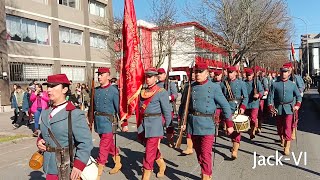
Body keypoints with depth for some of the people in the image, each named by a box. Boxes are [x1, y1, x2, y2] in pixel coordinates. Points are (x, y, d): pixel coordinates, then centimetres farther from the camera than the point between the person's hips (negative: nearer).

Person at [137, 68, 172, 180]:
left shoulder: (161, 92, -9)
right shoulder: (142, 92, 9)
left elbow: (167, 111, -6)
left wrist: (167, 126, 2)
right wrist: (139, 123, 15)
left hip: (154, 124, -7)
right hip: (143, 124, 7)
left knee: (149, 153, -3)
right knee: (153, 149, 23)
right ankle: (162, 165, 47)